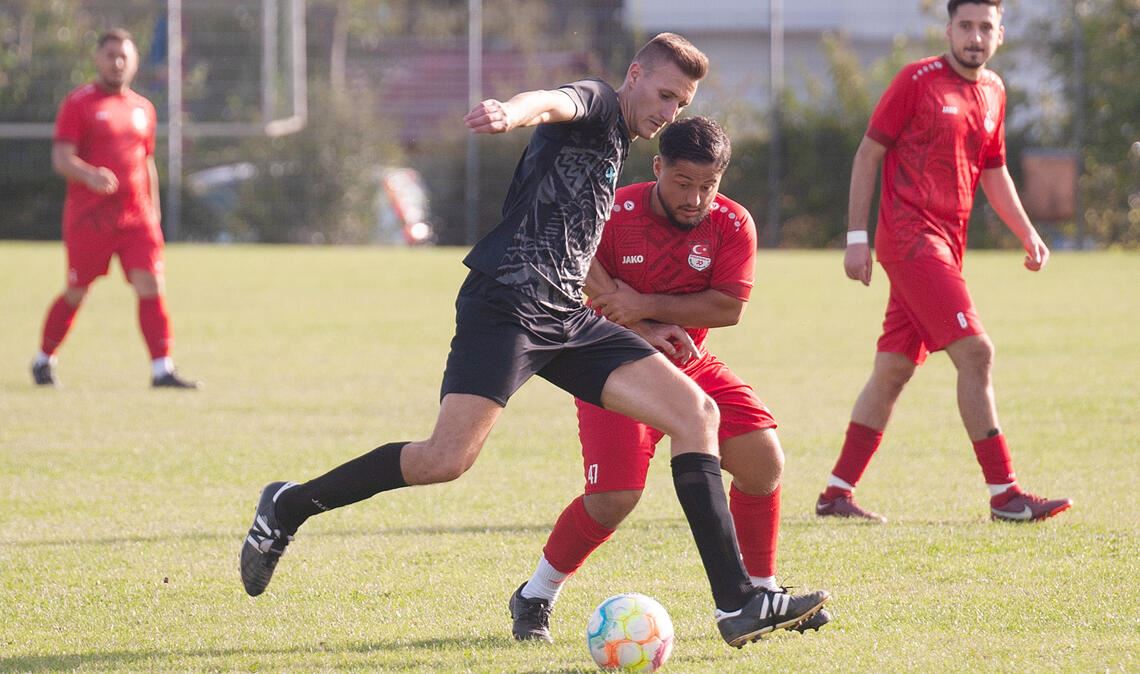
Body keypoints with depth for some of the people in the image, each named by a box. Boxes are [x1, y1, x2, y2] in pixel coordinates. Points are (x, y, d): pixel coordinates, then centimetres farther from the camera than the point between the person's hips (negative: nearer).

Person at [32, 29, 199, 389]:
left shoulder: (143, 108, 15)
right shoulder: (79, 103, -2)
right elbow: (61, 158, -12)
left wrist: (153, 212, 19)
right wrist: (89, 175, -31)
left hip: (136, 217, 4)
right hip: (88, 218, -4)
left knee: (150, 285, -10)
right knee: (76, 293, 5)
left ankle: (162, 370, -13)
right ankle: (43, 360, 25)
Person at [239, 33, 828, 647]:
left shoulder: (614, 151, 28)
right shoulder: (594, 103, 2)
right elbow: (549, 103, -25)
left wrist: (640, 331, 29)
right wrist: (509, 113, -49)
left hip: (565, 320, 9)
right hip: (505, 305, -9)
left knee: (695, 411, -3)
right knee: (447, 460, -20)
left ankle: (738, 605, -7)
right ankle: (288, 507, 3)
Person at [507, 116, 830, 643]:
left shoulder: (733, 225, -10)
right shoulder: (615, 214, -17)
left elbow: (728, 307, -17)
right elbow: (591, 295, -12)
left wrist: (647, 307, -26)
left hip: (691, 366, 4)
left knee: (764, 460, -10)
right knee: (614, 499, -18)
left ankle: (762, 593, 9)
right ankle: (534, 599, 3)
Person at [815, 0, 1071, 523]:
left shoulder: (993, 92, 14)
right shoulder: (917, 82, -7)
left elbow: (993, 174, 25)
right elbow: (868, 155, -5)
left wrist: (1027, 233, 14)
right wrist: (857, 236, -9)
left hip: (945, 245, 8)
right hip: (911, 239, -8)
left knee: (894, 369, 9)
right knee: (975, 353, -14)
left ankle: (837, 493, 14)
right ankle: (1004, 495, -13)